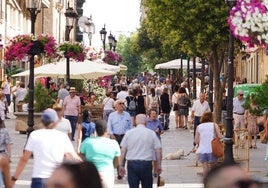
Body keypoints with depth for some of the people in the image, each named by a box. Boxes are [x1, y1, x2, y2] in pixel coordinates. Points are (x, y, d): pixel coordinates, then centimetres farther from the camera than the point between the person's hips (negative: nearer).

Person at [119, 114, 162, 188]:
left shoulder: (129, 133, 1)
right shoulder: (152, 133, 0)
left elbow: (123, 151, 1)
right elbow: (158, 151, -1)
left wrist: (121, 166, 7)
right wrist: (159, 165, 7)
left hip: (132, 163, 0)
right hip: (147, 164, 0)